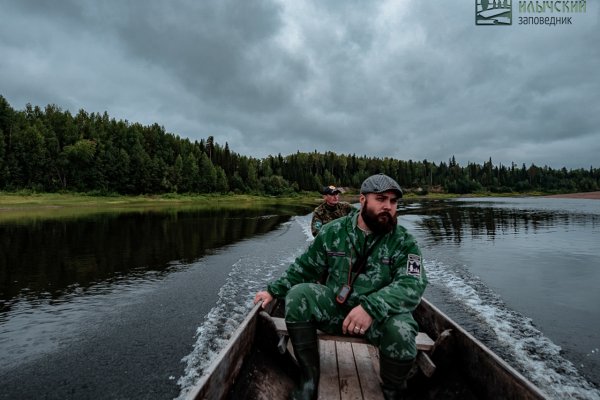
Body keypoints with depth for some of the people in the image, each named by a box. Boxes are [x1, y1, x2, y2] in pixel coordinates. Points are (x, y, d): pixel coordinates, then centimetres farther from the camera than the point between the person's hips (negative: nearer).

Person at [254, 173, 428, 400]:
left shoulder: (404, 242, -8)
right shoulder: (333, 231, -2)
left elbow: (412, 286, -23)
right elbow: (304, 267, 8)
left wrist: (371, 308, -38)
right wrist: (274, 290, 3)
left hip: (381, 315, -1)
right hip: (335, 307, 2)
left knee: (400, 330, -33)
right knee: (298, 294, -22)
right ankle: (310, 377, -5)